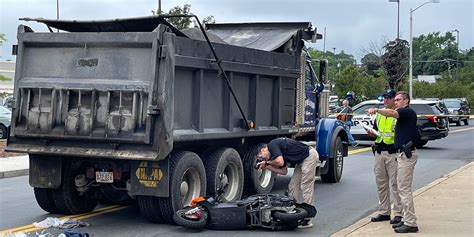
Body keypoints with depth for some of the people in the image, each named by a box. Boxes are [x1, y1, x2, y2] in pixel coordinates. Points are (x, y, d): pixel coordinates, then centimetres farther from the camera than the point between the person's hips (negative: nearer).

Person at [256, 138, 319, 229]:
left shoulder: (272, 145, -10)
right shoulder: (279, 151, 17)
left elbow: (280, 162, -23)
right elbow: (283, 171, 15)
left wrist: (267, 163, -5)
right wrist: (267, 167, 11)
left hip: (310, 155, -10)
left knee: (306, 187, -9)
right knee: (293, 187, 10)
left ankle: (307, 220, -7)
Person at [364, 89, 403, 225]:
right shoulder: (379, 114, 17)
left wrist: (395, 136, -24)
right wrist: (371, 133, 3)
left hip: (393, 153, -7)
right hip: (379, 152, 7)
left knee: (394, 184, -6)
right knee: (381, 183, 10)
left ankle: (398, 213, 0)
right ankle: (384, 212, 18)